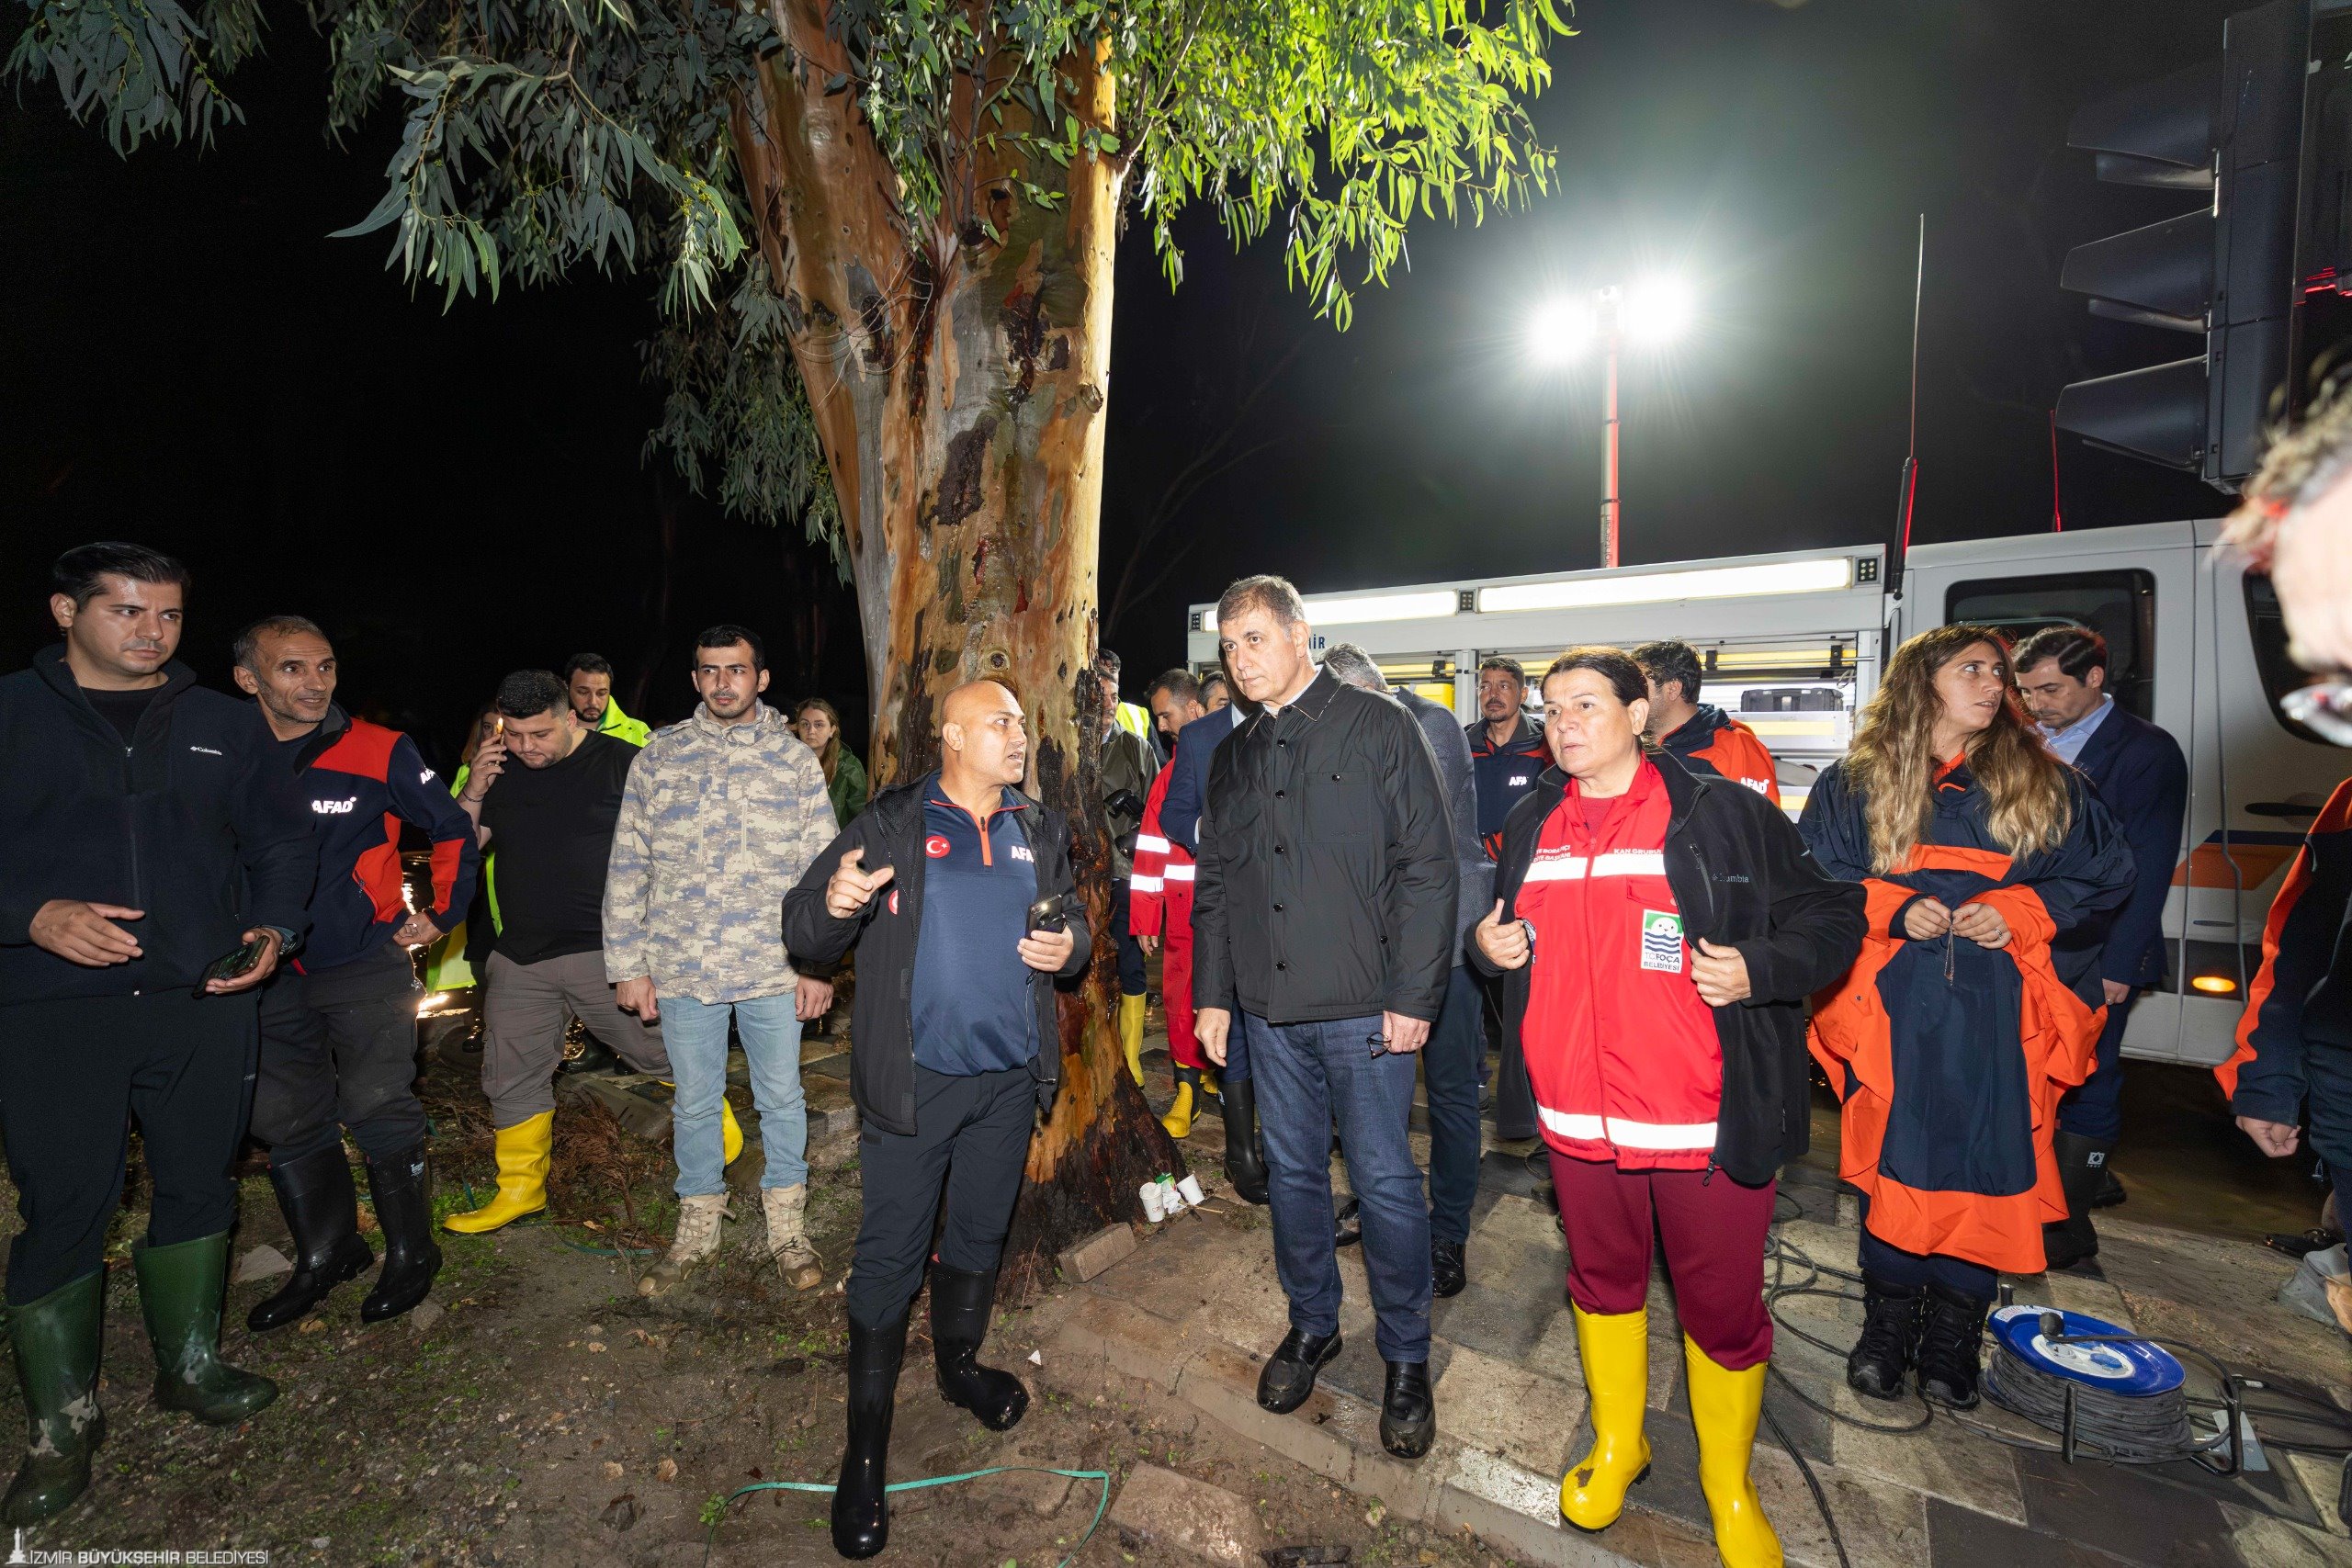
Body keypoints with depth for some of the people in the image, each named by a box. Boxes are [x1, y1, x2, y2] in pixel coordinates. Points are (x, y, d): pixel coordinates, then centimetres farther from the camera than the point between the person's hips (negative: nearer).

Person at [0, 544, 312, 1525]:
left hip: (203, 1004, 2)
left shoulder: (222, 725, 9)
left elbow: (283, 839, 12)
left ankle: (190, 1367, 31)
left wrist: (274, 929, -2)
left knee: (198, 1186, 12)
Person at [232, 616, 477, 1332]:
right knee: (286, 1124, 12)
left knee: (379, 1111, 0)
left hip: (368, 966, -4)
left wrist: (443, 913, -1)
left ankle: (411, 1254, 18)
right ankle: (325, 1256, 31)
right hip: (269, 975, 4)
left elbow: (452, 830, 2)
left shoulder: (380, 752, -10)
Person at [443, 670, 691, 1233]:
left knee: (666, 1051, 0)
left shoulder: (621, 763, -6)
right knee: (511, 1077, 14)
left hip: (606, 952, -5)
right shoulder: (502, 772, 8)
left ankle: (717, 1124, 25)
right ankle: (519, 1190, 32)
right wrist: (474, 790, -8)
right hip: (520, 957, 6)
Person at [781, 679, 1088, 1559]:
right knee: (891, 1253, 4)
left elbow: (1073, 922, 16)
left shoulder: (1040, 833, 7)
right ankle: (866, 1444, 23)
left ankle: (959, 1363, 46)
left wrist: (1070, 947, -7)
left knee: (980, 1232, 21)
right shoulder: (893, 825, -7)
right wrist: (834, 903, -32)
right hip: (914, 1081, -4)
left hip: (1011, 1075, 5)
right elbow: (803, 932, -9)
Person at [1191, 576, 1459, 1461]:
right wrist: (1212, 993, 10)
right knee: (1292, 1170, 16)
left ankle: (1406, 1356, 27)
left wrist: (1413, 996, -13)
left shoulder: (1378, 729, -5)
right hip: (1269, 1010, 5)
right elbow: (1213, 885, 15)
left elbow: (1428, 870, -9)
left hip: (1363, 1008, -5)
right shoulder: (1234, 758, 11)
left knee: (1385, 1180, 6)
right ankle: (1312, 1323, 38)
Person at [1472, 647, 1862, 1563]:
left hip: (1707, 1120, -3)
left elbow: (1832, 917, -3)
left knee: (1722, 1307, 12)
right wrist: (1489, 942, -1)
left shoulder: (1723, 813, -7)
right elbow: (1510, 929, 20)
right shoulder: (1532, 824, 7)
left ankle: (1729, 1483, 40)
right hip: (1579, 1114, 4)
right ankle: (1616, 1444, 46)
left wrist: (1760, 969, -20)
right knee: (1602, 1281, 21)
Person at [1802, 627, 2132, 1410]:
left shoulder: (2044, 782, 8)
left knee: (1983, 1167, 5)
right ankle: (1888, 1330, 23)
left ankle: (1952, 1339, 24)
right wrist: (1893, 909, -13)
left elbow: (2105, 875, 9)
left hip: (1999, 1018, 2)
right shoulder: (1854, 782, 2)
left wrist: (2019, 912, -7)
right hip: (1893, 1010, -1)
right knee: (1891, 1166, 5)